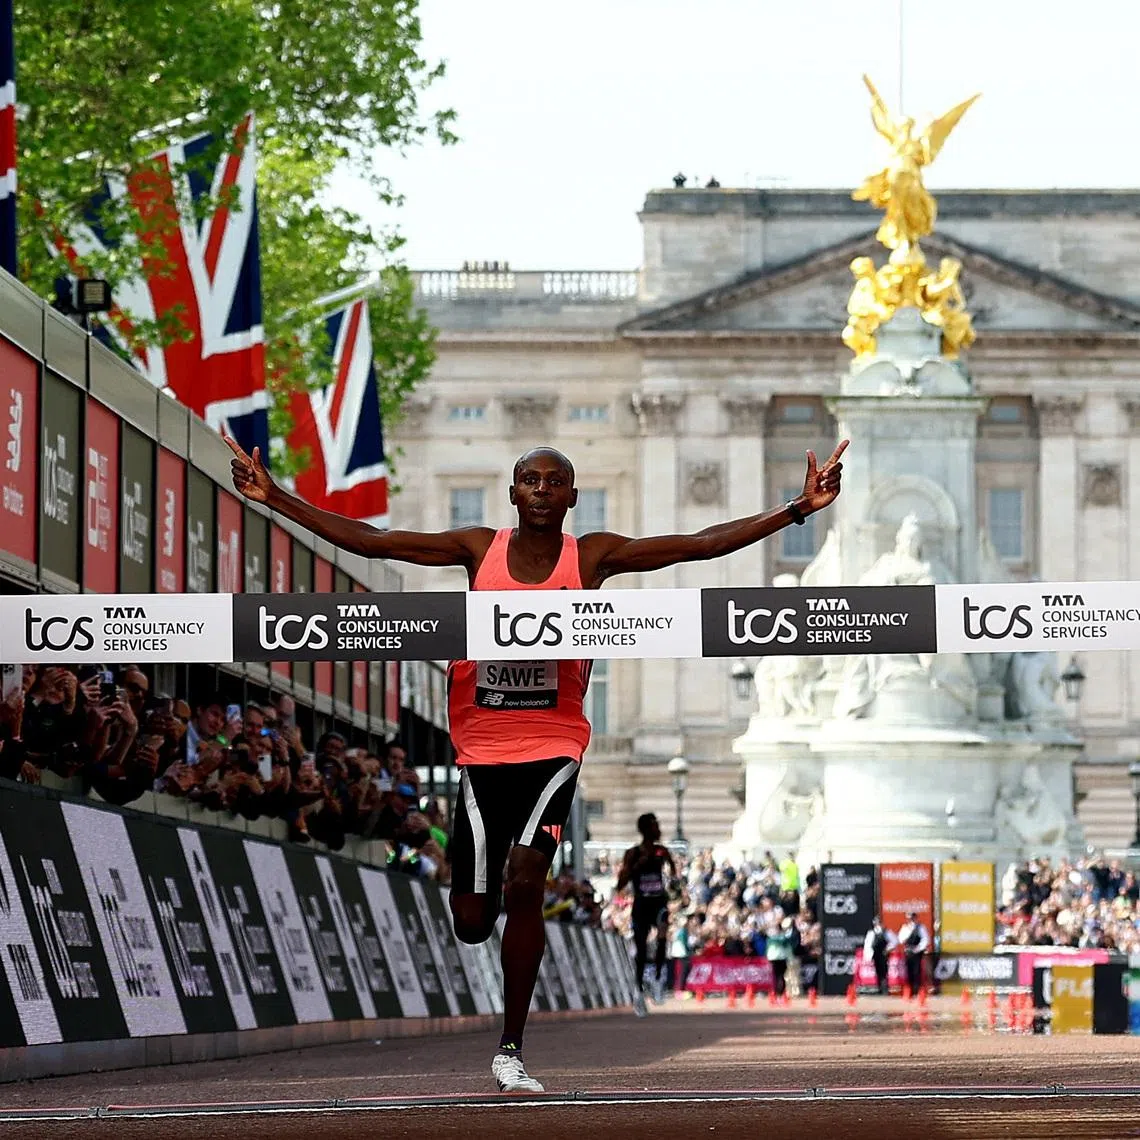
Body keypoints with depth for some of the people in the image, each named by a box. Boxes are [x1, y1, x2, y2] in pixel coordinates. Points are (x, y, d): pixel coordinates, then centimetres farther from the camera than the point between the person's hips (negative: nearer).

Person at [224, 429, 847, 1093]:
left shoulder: (593, 557, -1)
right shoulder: (479, 549, 1)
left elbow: (701, 544, -6)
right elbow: (370, 541, 1)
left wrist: (799, 510, -14)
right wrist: (277, 500, -4)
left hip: (554, 748, -2)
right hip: (483, 752, 2)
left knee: (525, 879, -23)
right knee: (471, 924, -1)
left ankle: (512, 1051, -13)